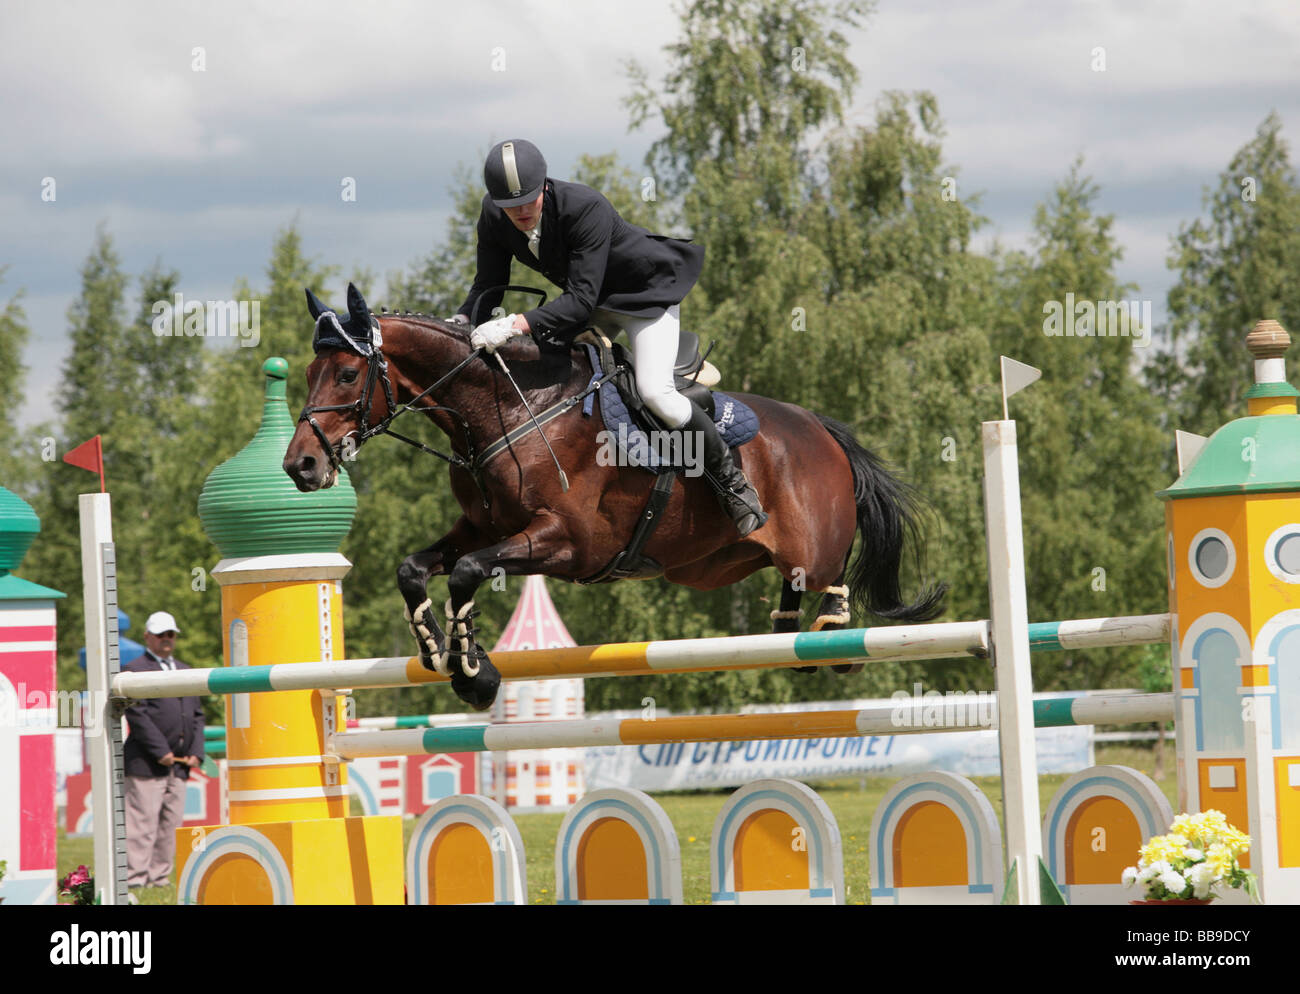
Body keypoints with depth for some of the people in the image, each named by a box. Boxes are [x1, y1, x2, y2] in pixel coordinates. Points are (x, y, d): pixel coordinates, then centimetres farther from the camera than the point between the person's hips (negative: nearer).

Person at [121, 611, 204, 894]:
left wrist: (196, 752, 7)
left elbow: (197, 714, 21)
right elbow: (137, 715, -11)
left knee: (172, 823, 6)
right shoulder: (134, 671, -2)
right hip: (146, 764, -7)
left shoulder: (185, 672, 22)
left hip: (179, 764, 7)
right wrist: (161, 751, -15)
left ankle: (160, 877, 11)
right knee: (143, 823, -9)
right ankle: (134, 878, -9)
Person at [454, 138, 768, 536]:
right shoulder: (494, 216, -18)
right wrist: (463, 320, -30)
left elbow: (581, 300, -39)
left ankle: (731, 480, -5)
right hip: (586, 297, 7)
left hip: (646, 293, -7)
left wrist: (517, 325, -51)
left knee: (654, 391, -23)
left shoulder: (587, 209, -37)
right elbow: (489, 284, -8)